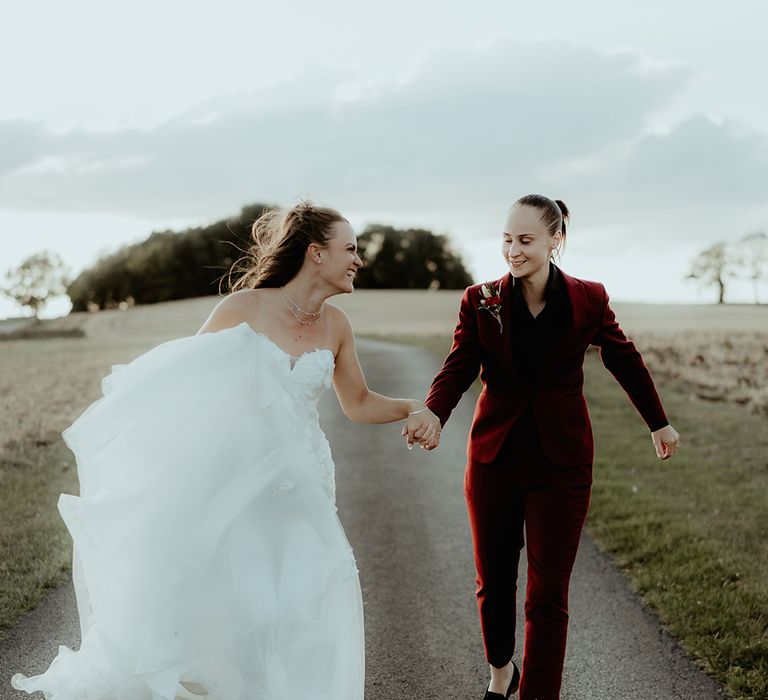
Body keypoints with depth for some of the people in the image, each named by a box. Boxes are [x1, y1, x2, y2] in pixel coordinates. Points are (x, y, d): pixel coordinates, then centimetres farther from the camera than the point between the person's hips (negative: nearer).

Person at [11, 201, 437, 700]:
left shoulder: (335, 325, 3)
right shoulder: (242, 309, -10)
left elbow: (358, 404, 15)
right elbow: (181, 378, -4)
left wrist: (417, 407, 6)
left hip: (300, 491, 4)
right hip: (236, 487, -4)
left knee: (302, 617, 1)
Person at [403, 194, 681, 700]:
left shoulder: (588, 299, -4)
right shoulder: (481, 300, -3)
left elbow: (625, 360, 10)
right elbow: (459, 367, -11)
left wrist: (658, 422, 18)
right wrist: (434, 413, -31)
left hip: (561, 462, -2)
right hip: (494, 457, 2)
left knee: (548, 596, -3)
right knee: (493, 582, 14)